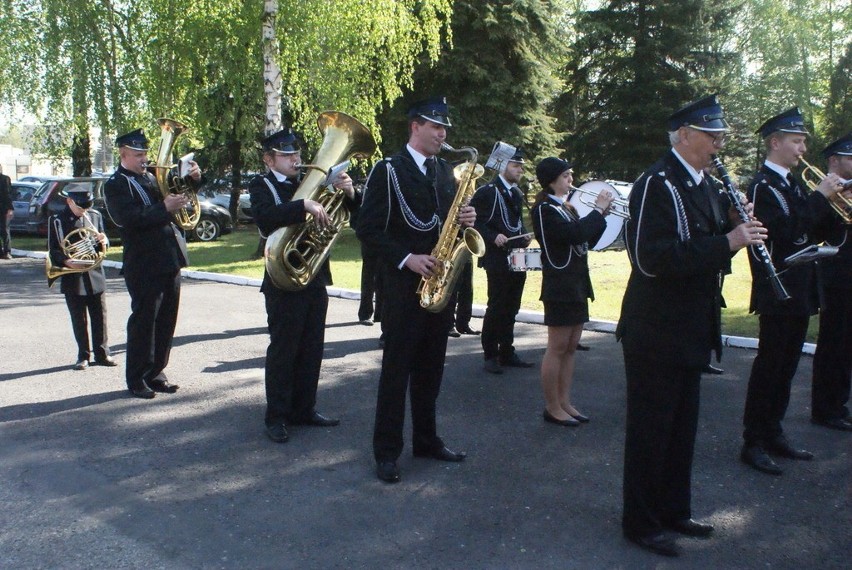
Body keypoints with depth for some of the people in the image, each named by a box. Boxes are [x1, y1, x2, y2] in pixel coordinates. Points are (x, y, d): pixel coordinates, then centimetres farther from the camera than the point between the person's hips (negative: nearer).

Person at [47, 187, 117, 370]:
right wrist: (67, 262, -23)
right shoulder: (57, 220, -4)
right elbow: (54, 250, -6)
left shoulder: (95, 216, 7)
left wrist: (103, 242, -10)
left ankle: (102, 353, 16)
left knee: (100, 316, 6)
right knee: (79, 320, 5)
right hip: (73, 278, -3)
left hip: (95, 274, 3)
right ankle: (83, 356, 15)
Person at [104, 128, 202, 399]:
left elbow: (179, 193, 20)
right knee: (143, 320, -1)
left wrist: (193, 178, -1)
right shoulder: (115, 185, -6)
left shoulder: (151, 177, 15)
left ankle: (155, 372, 22)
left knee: (166, 321, 11)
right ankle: (137, 379, 10)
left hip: (170, 260, 7)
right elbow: (128, 219, -20)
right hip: (144, 264, -7)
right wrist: (164, 208, -26)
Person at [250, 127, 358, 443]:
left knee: (311, 349, 11)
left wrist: (349, 193, -13)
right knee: (282, 350, 1)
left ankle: (304, 408, 24)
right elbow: (264, 218, -26)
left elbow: (355, 211, 8)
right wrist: (304, 205, -35)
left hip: (316, 278, 5)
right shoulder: (262, 186, -3)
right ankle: (276, 416, 11)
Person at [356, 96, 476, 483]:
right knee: (397, 369, 0)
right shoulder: (387, 170, -7)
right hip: (405, 284, -6)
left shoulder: (445, 171, 13)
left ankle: (426, 440, 26)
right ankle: (387, 451, 9)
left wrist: (465, 219, -3)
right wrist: (407, 259, -19)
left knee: (430, 368, 13)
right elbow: (367, 229, -11)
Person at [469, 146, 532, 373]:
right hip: (497, 260, -7)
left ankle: (507, 352, 19)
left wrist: (524, 236, 7)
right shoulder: (486, 192, -7)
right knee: (496, 308, -4)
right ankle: (490, 355, 5)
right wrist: (493, 237, -23)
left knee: (511, 308, 10)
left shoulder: (517, 193, 16)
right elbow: (475, 222, -11)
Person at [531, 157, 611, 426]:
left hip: (577, 285, 9)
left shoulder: (566, 207, 16)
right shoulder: (544, 209, -12)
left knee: (570, 348, 12)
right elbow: (574, 234, -25)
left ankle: (564, 402, 20)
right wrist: (598, 209, -14)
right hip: (560, 286, -9)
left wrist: (601, 215, 4)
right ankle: (552, 407, 6)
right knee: (557, 348, -2)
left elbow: (586, 240, 17)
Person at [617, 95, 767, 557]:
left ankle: (674, 511, 34)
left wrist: (734, 223, -3)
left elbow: (701, 246, 15)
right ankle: (641, 523, 18)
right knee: (650, 428, 3)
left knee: (682, 426, 18)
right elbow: (653, 258, -27)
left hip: (690, 331, 9)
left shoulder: (703, 185, 12)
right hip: (655, 332, -9)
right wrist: (727, 242, -27)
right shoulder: (657, 183, -16)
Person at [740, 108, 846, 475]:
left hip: (799, 292, 9)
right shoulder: (763, 185, -12)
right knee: (769, 368, -4)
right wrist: (821, 197, -17)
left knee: (785, 368, 14)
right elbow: (787, 232, -24)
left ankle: (773, 434, 24)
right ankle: (753, 443, 3)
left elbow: (811, 233, 15)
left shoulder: (791, 183, 16)